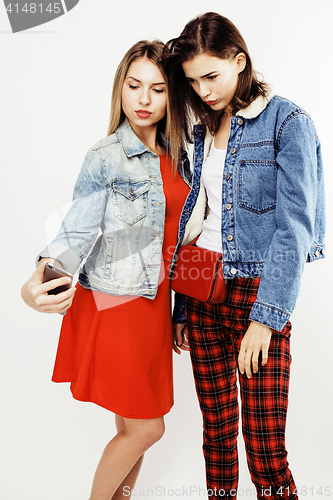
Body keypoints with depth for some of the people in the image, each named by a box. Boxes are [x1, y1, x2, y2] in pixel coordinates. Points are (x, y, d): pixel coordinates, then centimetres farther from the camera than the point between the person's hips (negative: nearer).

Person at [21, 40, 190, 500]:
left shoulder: (172, 156, 8)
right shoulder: (106, 157, -12)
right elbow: (77, 232, -19)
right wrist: (43, 278, -40)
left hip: (153, 300, 6)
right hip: (116, 305, -6)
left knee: (135, 424, 17)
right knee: (145, 428, 4)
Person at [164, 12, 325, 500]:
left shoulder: (288, 122, -4)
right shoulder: (204, 128, 14)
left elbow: (293, 227, -11)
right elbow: (196, 214, 14)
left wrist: (266, 315, -16)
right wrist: (181, 307, 12)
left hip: (257, 290, -5)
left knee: (266, 449, -1)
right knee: (217, 431, 14)